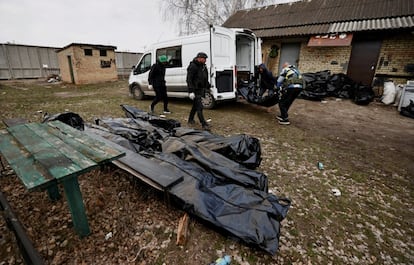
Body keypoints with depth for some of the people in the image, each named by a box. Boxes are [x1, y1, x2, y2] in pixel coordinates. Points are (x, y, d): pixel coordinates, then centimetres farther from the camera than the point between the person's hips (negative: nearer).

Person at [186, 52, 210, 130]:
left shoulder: (203, 66, 14)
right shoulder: (193, 66, -14)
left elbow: (205, 79, 25)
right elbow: (189, 80, -20)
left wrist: (208, 86, 24)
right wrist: (191, 91, -26)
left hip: (201, 90, 9)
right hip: (195, 90, -9)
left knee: (195, 105, 19)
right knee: (199, 107, -11)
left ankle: (190, 120, 36)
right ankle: (204, 125, -11)